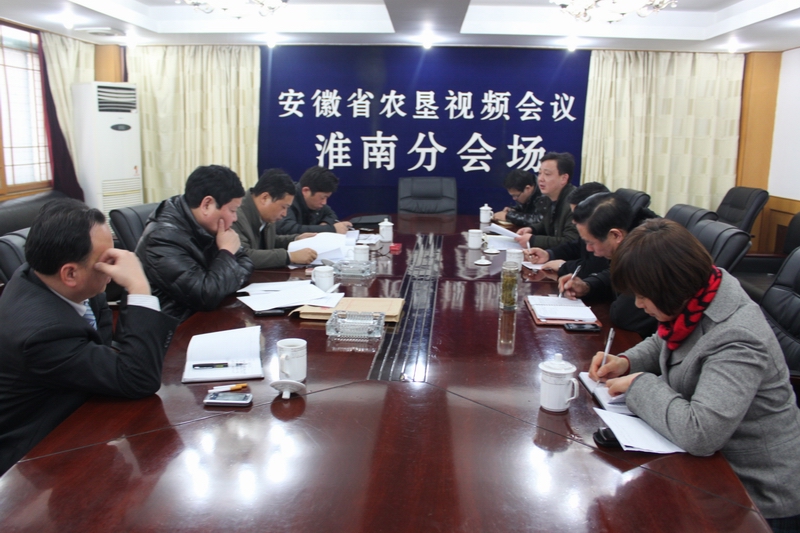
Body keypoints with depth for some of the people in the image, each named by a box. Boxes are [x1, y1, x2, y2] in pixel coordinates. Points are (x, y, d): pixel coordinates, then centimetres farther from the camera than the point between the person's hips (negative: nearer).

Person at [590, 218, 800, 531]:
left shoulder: (735, 341, -32)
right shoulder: (696, 298, -6)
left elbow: (698, 432, -41)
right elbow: (664, 343, 15)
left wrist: (639, 384, -26)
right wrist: (627, 361, -4)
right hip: (716, 459, 7)